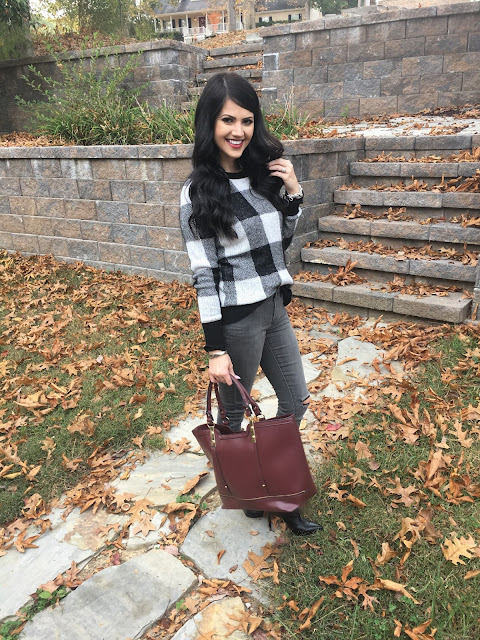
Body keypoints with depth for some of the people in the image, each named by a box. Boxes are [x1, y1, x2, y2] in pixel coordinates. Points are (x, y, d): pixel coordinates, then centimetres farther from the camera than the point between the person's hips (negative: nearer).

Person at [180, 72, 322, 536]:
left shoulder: (263, 173, 3)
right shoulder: (198, 193, -14)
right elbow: (203, 275, -16)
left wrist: (293, 193, -3)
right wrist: (216, 350, -17)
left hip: (275, 307, 7)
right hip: (236, 319, -7)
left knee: (296, 401, 16)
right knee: (234, 411, 12)